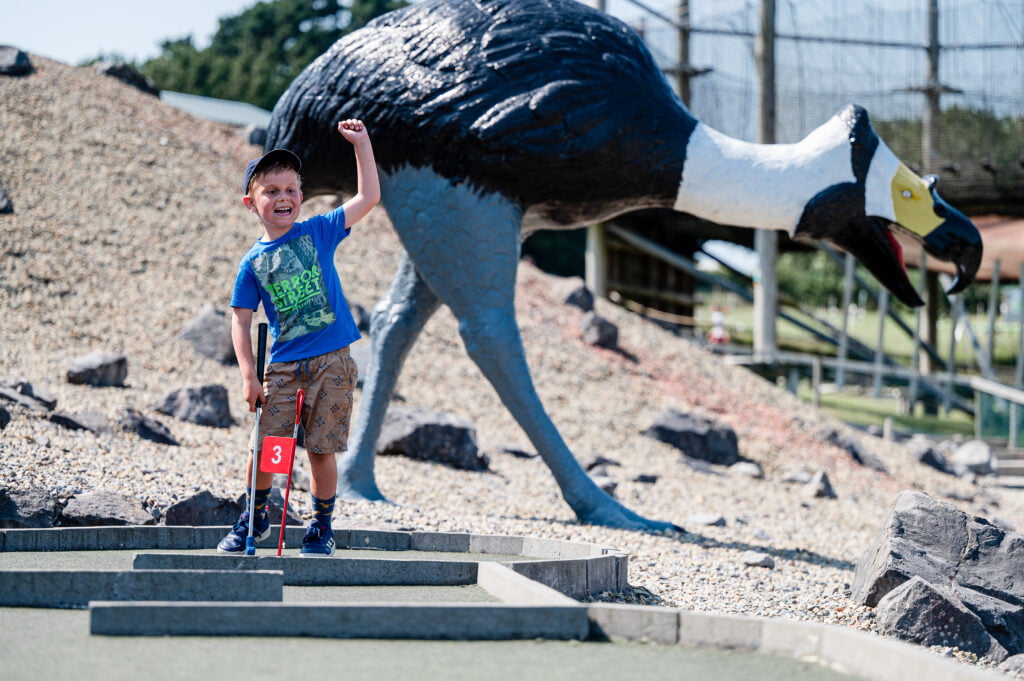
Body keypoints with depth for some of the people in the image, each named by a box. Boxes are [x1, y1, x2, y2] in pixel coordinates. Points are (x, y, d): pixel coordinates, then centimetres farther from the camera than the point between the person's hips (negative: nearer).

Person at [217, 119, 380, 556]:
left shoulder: (318, 233, 4)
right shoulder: (252, 263, 4)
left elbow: (369, 197, 3)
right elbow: (241, 321, 4)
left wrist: (361, 143, -1)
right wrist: (249, 375, -5)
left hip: (331, 362, -1)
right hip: (283, 366, 1)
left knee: (321, 449, 2)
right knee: (263, 447, -2)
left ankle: (321, 527, 17)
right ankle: (254, 517, 22)